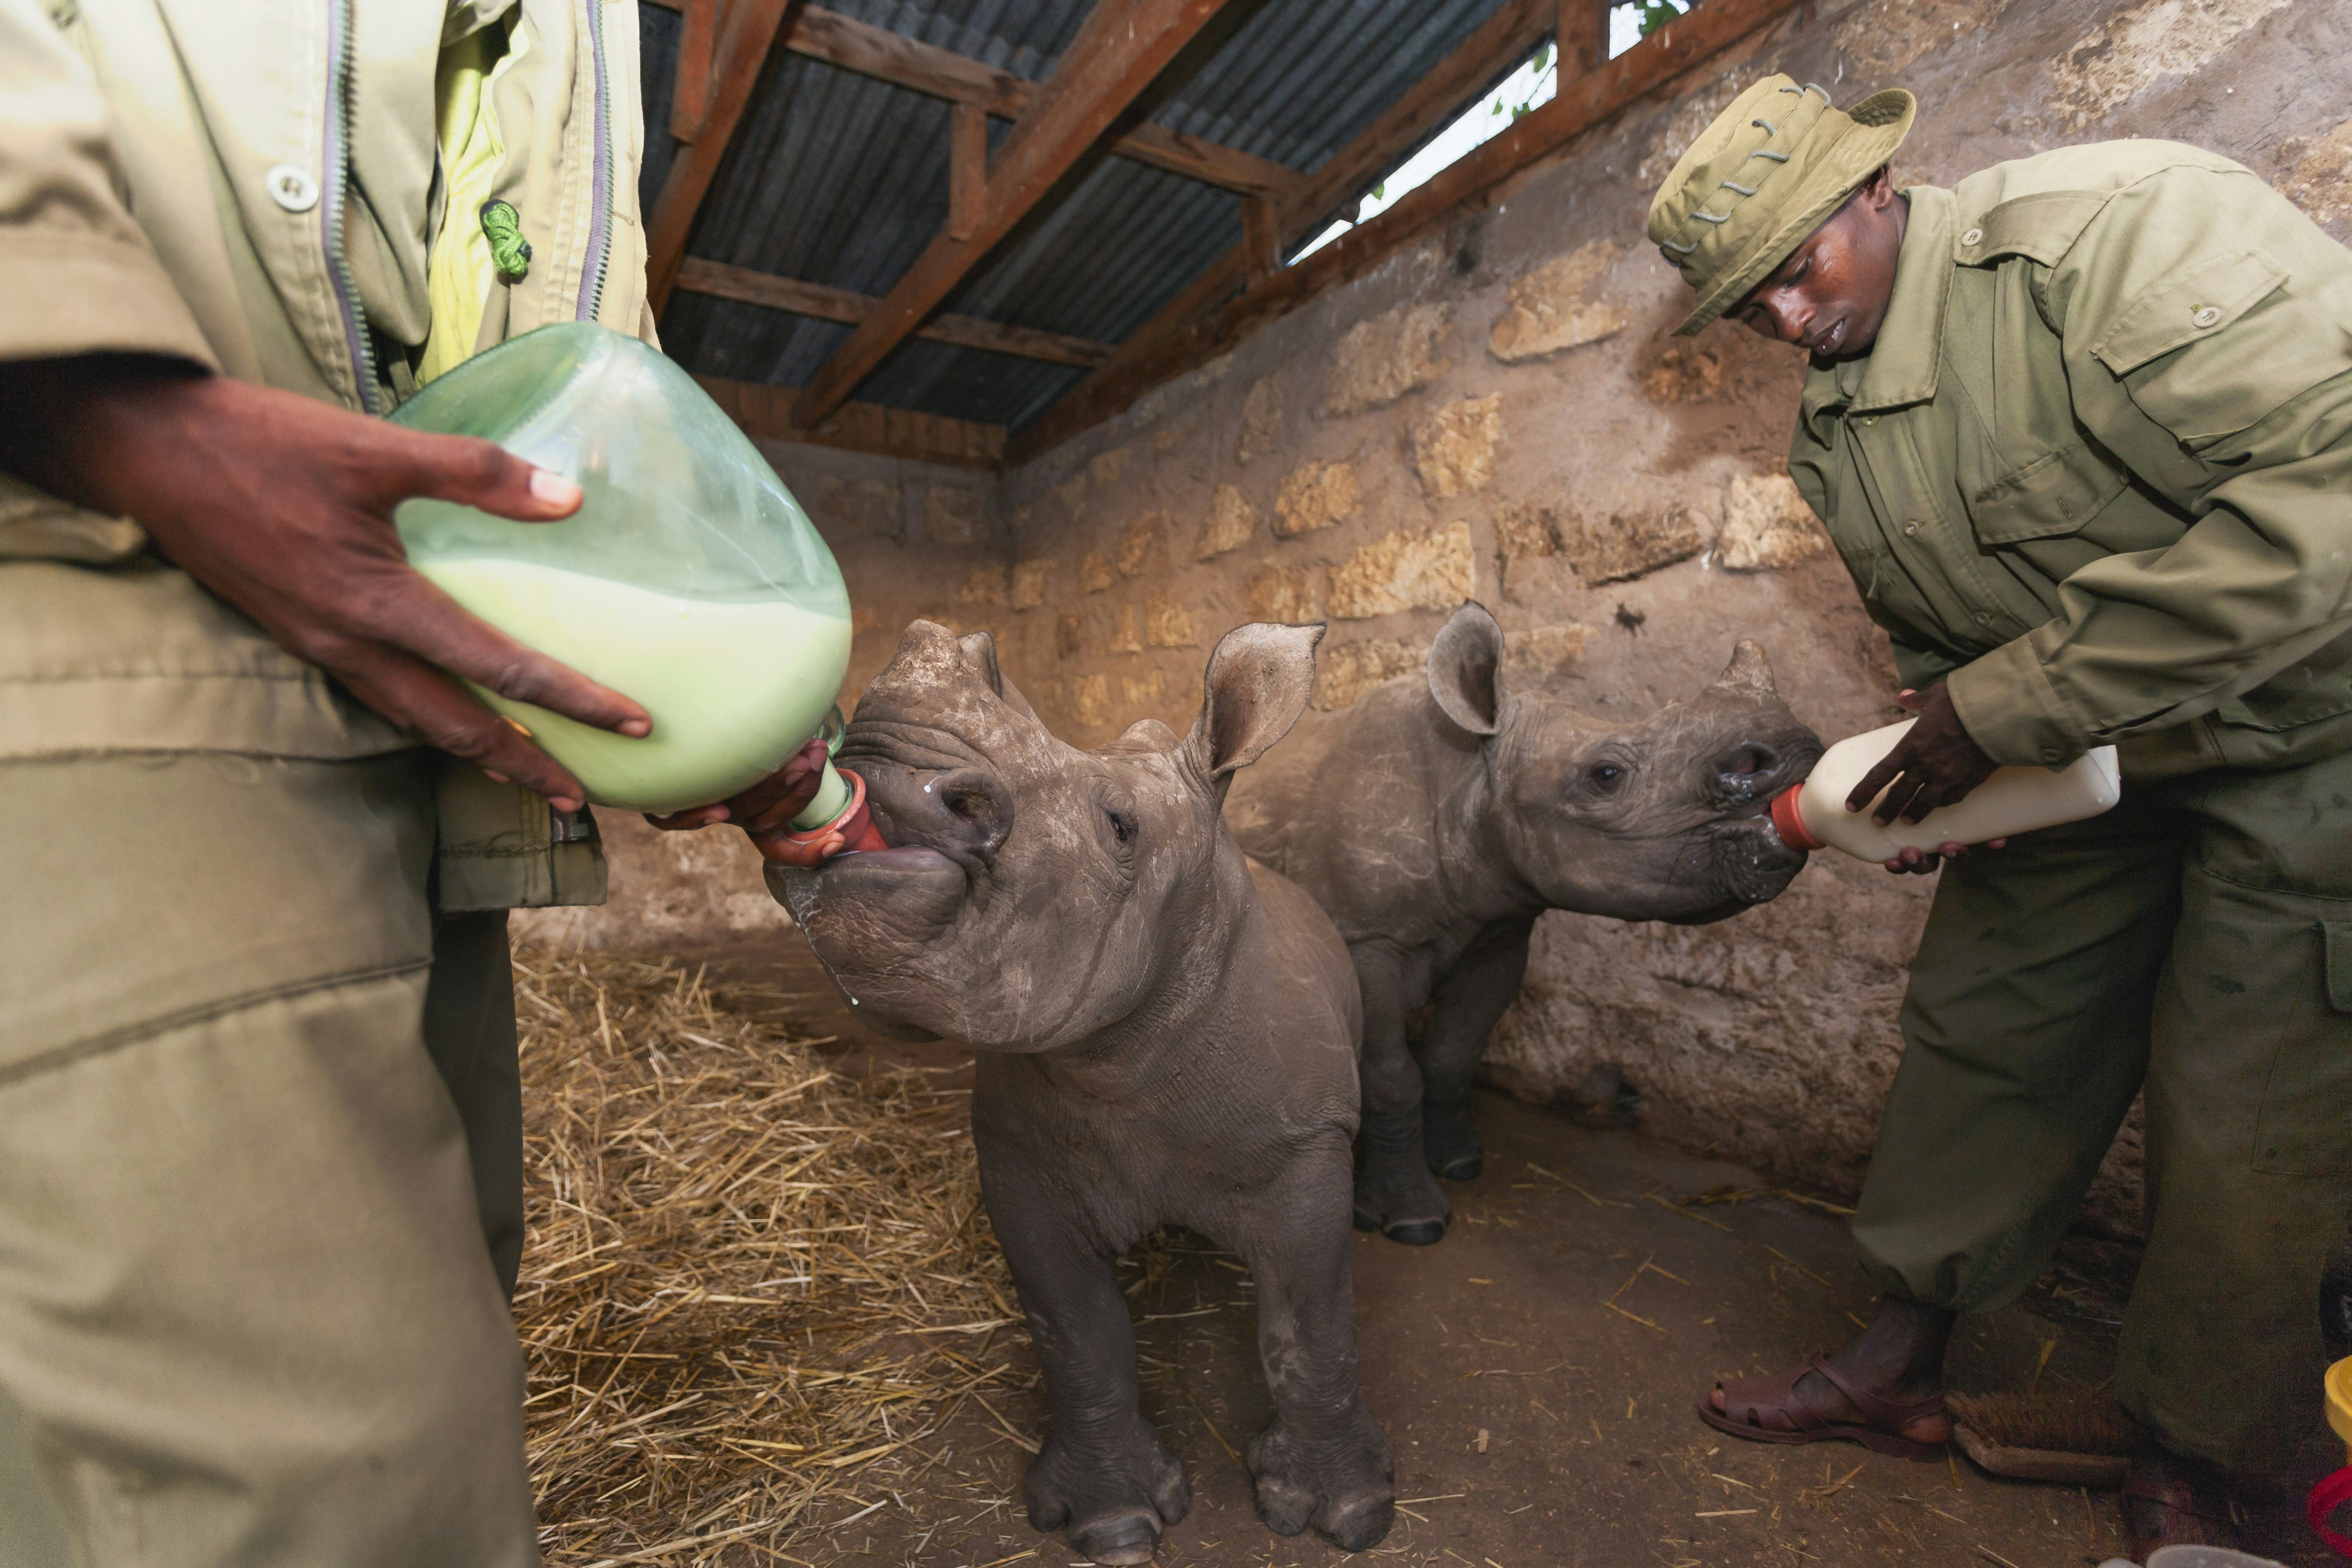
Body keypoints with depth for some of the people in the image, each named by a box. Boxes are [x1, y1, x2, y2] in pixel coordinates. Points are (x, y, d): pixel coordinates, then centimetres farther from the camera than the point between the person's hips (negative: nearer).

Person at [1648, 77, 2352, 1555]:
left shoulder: (2123, 228, -22)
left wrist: (2023, 698, -30)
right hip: (2087, 756, 7)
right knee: (1981, 1039, 8)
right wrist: (1941, 748, -6)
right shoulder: (1833, 432, 1)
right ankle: (1902, 1366, 26)